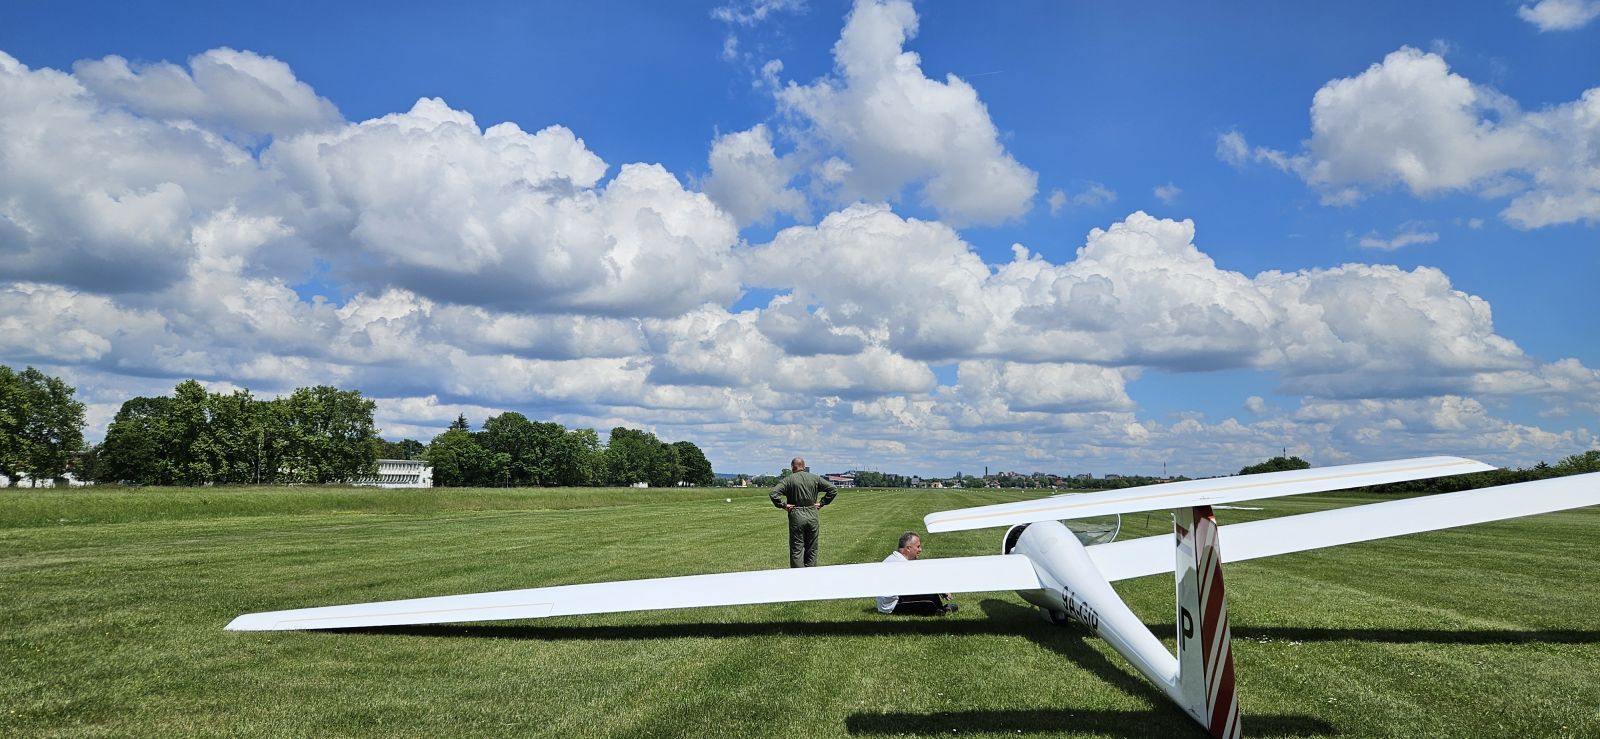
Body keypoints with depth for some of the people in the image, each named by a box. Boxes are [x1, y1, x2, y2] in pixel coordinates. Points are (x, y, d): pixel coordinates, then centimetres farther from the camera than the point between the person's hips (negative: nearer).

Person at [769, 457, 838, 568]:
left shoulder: (788, 479, -3)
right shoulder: (815, 478, 6)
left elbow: (774, 493, -17)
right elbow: (833, 489, 4)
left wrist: (783, 505, -6)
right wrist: (822, 503, 6)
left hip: (796, 516, -3)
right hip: (812, 516, 3)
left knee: (796, 551, 2)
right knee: (811, 550, 11)